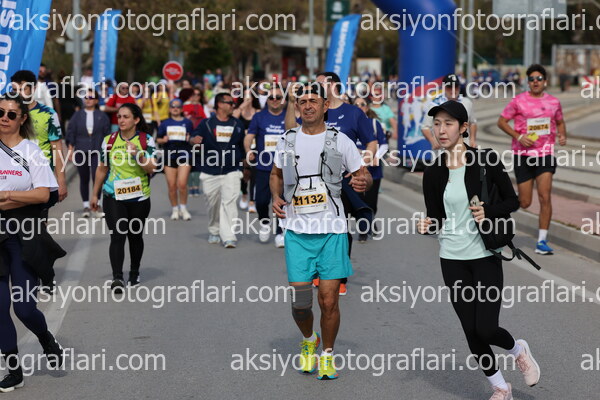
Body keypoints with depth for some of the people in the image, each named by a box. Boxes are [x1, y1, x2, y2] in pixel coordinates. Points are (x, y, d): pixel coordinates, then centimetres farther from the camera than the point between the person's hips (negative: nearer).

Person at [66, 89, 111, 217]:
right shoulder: (77, 115, 6)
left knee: (96, 176, -13)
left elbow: (107, 133, 7)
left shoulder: (102, 116, 4)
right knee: (84, 179, 7)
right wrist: (70, 149, -2)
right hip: (81, 152, 2)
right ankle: (86, 205, 16)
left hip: (97, 152, -1)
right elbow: (71, 133, 5)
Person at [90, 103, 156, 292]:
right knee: (117, 236, -11)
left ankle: (134, 273, 31)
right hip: (113, 197, 0)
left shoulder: (146, 140, -1)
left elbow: (151, 169, -8)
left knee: (135, 236, 12)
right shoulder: (109, 140, 5)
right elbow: (102, 169, 14)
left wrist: (137, 155, -24)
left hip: (139, 198, 0)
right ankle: (117, 278, -17)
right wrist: (95, 195, 15)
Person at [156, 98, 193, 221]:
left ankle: (183, 208, 5)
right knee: (171, 186, 1)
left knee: (182, 184, -13)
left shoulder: (187, 123, 9)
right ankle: (175, 209, 16)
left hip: (184, 154, -2)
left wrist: (190, 139, -7)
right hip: (169, 155, 2)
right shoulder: (165, 123, 12)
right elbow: (158, 139, 14)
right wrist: (163, 140, -7)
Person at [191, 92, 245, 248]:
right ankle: (214, 232, 29)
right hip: (210, 171, 0)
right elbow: (193, 139, 0)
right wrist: (195, 140, -24)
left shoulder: (237, 124, 10)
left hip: (231, 171, 0)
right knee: (213, 204, 9)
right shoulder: (207, 124, 5)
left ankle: (228, 237, -17)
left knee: (229, 202, -13)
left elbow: (242, 145, 18)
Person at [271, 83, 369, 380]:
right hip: (297, 231, 2)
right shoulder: (288, 141, 8)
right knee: (300, 301, -2)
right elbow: (276, 174, 23)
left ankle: (327, 353, 18)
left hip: (332, 230, -2)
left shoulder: (340, 141, 1)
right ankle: (308, 341, 28)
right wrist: (276, 197, 4)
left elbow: (362, 173, 6)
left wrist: (362, 182, -17)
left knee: (329, 300, -4)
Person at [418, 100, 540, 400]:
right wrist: (428, 225, -14)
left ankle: (518, 350, 25)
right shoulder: (433, 173, 1)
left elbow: (512, 201, -2)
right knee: (471, 331, 7)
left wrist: (488, 212, -20)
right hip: (452, 259, 4)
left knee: (486, 329, -10)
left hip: (485, 255, -3)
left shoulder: (486, 161, -8)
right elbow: (436, 218, 8)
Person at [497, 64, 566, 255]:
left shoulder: (554, 102, 7)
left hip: (545, 154, 2)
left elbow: (560, 122, 22)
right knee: (525, 202, 0)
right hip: (523, 154, -2)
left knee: (545, 197, -10)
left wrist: (563, 136, 1)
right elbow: (501, 121, 0)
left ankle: (542, 241, -4)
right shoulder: (518, 101, -3)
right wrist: (519, 137, -12)